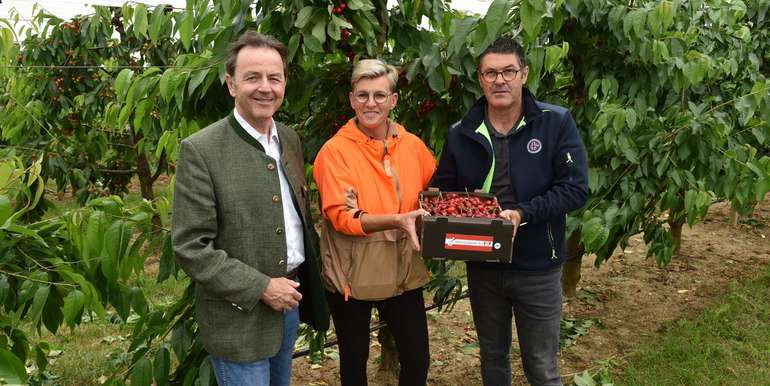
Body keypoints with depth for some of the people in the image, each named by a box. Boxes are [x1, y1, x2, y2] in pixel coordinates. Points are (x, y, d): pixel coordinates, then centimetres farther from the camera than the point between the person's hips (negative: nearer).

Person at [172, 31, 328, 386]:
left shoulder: (290, 139, 5)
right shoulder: (200, 150, -16)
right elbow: (190, 247, -18)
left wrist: (311, 275, 7)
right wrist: (260, 288, -19)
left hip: (291, 297, 7)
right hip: (240, 316, -6)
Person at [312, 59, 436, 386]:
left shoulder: (413, 145, 1)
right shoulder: (335, 151, -12)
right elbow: (341, 217, -18)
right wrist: (396, 220, -30)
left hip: (403, 270, 3)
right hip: (352, 273, -3)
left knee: (418, 359, 10)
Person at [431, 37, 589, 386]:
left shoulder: (556, 123, -10)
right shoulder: (460, 134, -1)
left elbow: (575, 188, -14)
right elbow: (441, 192, 6)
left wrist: (523, 213, -25)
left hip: (538, 268, -3)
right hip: (482, 268, 3)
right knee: (492, 358, 22)